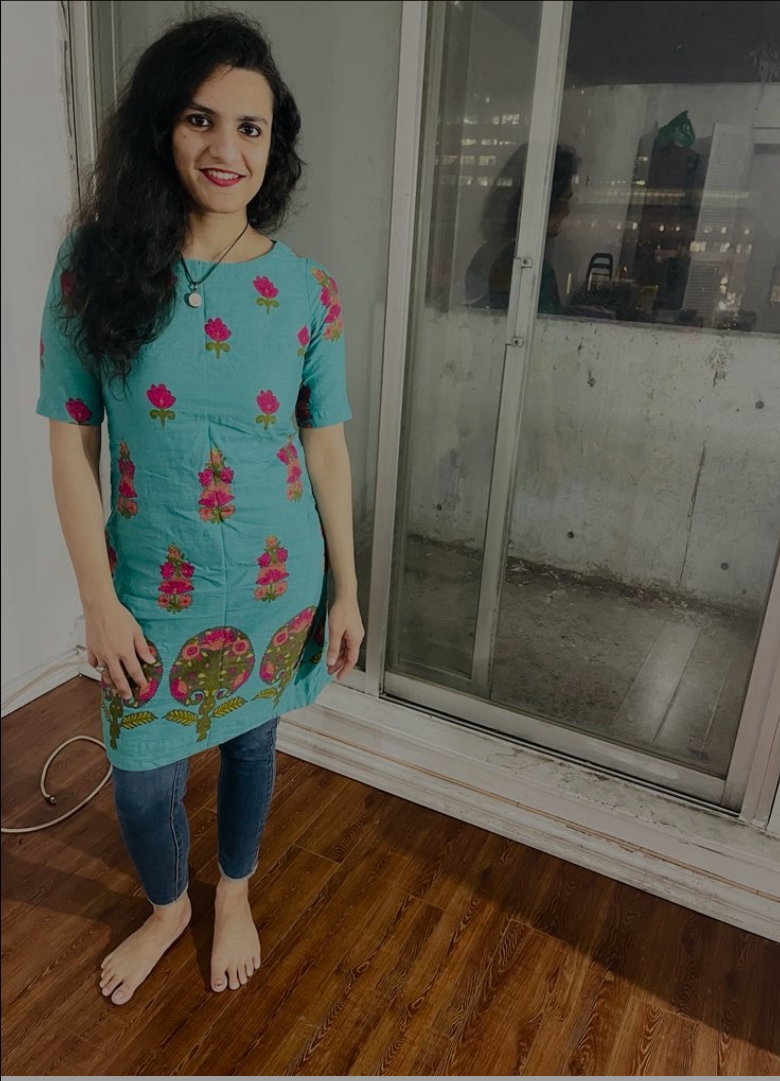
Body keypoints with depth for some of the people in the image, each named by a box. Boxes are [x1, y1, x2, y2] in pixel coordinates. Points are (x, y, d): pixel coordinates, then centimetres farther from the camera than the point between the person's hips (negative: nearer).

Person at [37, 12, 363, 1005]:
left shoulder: (306, 291, -6)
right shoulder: (96, 267, -9)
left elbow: (325, 446, -1)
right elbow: (72, 440, -7)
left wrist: (345, 590, 1)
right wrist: (98, 600, -9)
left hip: (277, 582, 1)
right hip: (154, 589, 0)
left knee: (250, 740, 20)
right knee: (143, 778, 13)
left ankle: (233, 895, 52)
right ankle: (167, 907, 49)